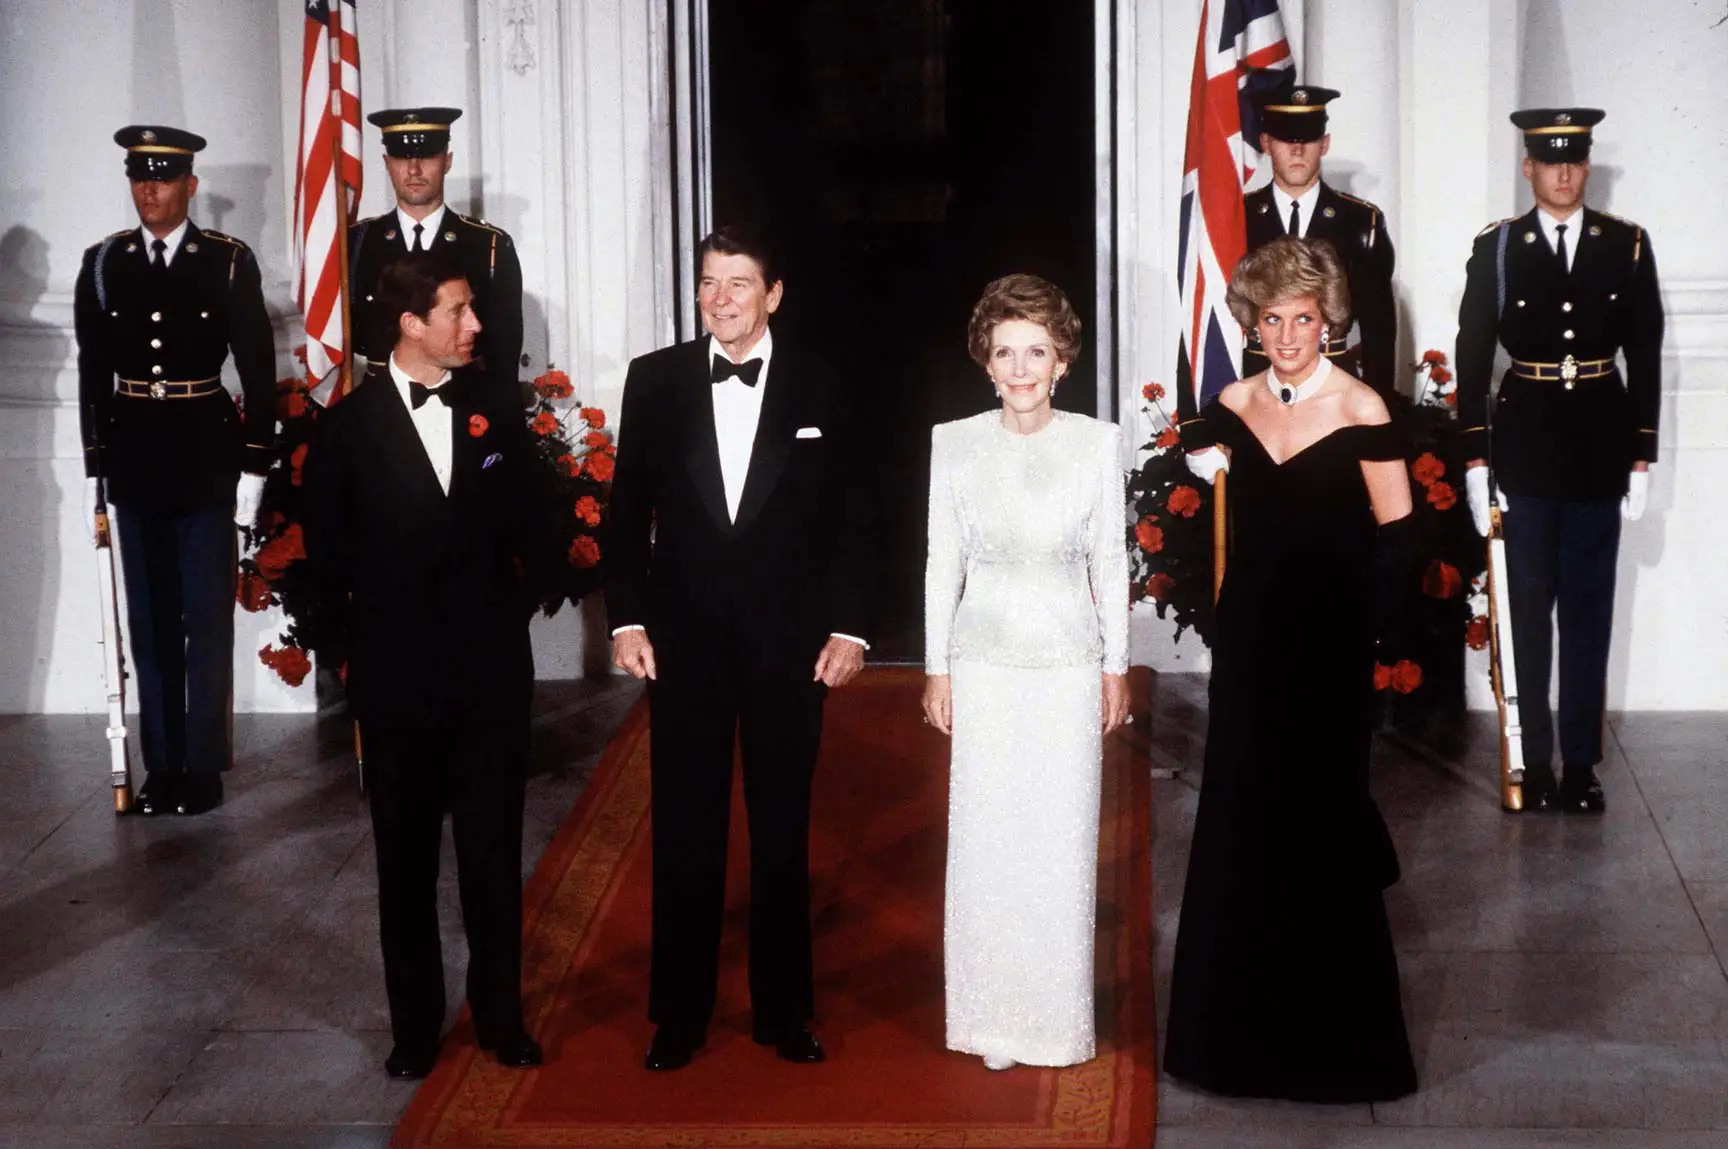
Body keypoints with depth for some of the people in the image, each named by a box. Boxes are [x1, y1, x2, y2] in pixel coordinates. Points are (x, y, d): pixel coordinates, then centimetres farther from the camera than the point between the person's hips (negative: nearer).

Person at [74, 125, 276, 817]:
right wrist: (95, 469, 5)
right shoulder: (103, 263, 5)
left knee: (208, 621, 2)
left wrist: (254, 467, -5)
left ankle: (204, 766, 9)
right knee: (150, 621, 7)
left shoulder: (229, 263, -2)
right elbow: (93, 372, 8)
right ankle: (162, 765, 14)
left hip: (207, 460, -2)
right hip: (134, 461, 3)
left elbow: (258, 369, -1)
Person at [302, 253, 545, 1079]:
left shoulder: (497, 416, 4)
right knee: (406, 856, 8)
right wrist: (387, 598, 2)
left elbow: (525, 528, 10)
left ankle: (500, 1013, 18)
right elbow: (327, 544, 2)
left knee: (494, 850, 7)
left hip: (491, 666, 1)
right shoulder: (350, 424, -3)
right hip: (397, 670, -1)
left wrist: (509, 601, 0)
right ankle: (415, 1024, 17)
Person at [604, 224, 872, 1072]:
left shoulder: (819, 390, 0)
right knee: (684, 831, 6)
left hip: (789, 638, 0)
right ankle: (679, 1015, 16)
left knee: (782, 829, 9)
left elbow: (848, 520, 2)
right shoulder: (655, 380, 2)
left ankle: (784, 1009, 20)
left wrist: (848, 627, -4)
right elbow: (628, 509, 3)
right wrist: (626, 618, -3)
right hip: (684, 636, 0)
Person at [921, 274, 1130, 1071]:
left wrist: (1117, 667, 5)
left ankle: (1058, 1017, 18)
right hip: (985, 664, 0)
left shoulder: (1096, 443, -2)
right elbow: (943, 562, 3)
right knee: (986, 839, 3)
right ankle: (993, 1020, 14)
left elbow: (1110, 560, 4)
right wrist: (938, 668, 2)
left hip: (1070, 663, 0)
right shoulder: (955, 444, -2)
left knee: (1064, 840, 5)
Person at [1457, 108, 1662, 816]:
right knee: (1528, 608, 4)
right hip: (1524, 449, -1)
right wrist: (1475, 460, -4)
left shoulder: (1627, 246, 3)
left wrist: (1641, 460, 1)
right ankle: (1534, 762, 11)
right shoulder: (1496, 248, 0)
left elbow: (1645, 356, 4)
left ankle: (1581, 763, 12)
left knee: (1588, 612, 6)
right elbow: (1472, 356, 1)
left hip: (1600, 449, 1)